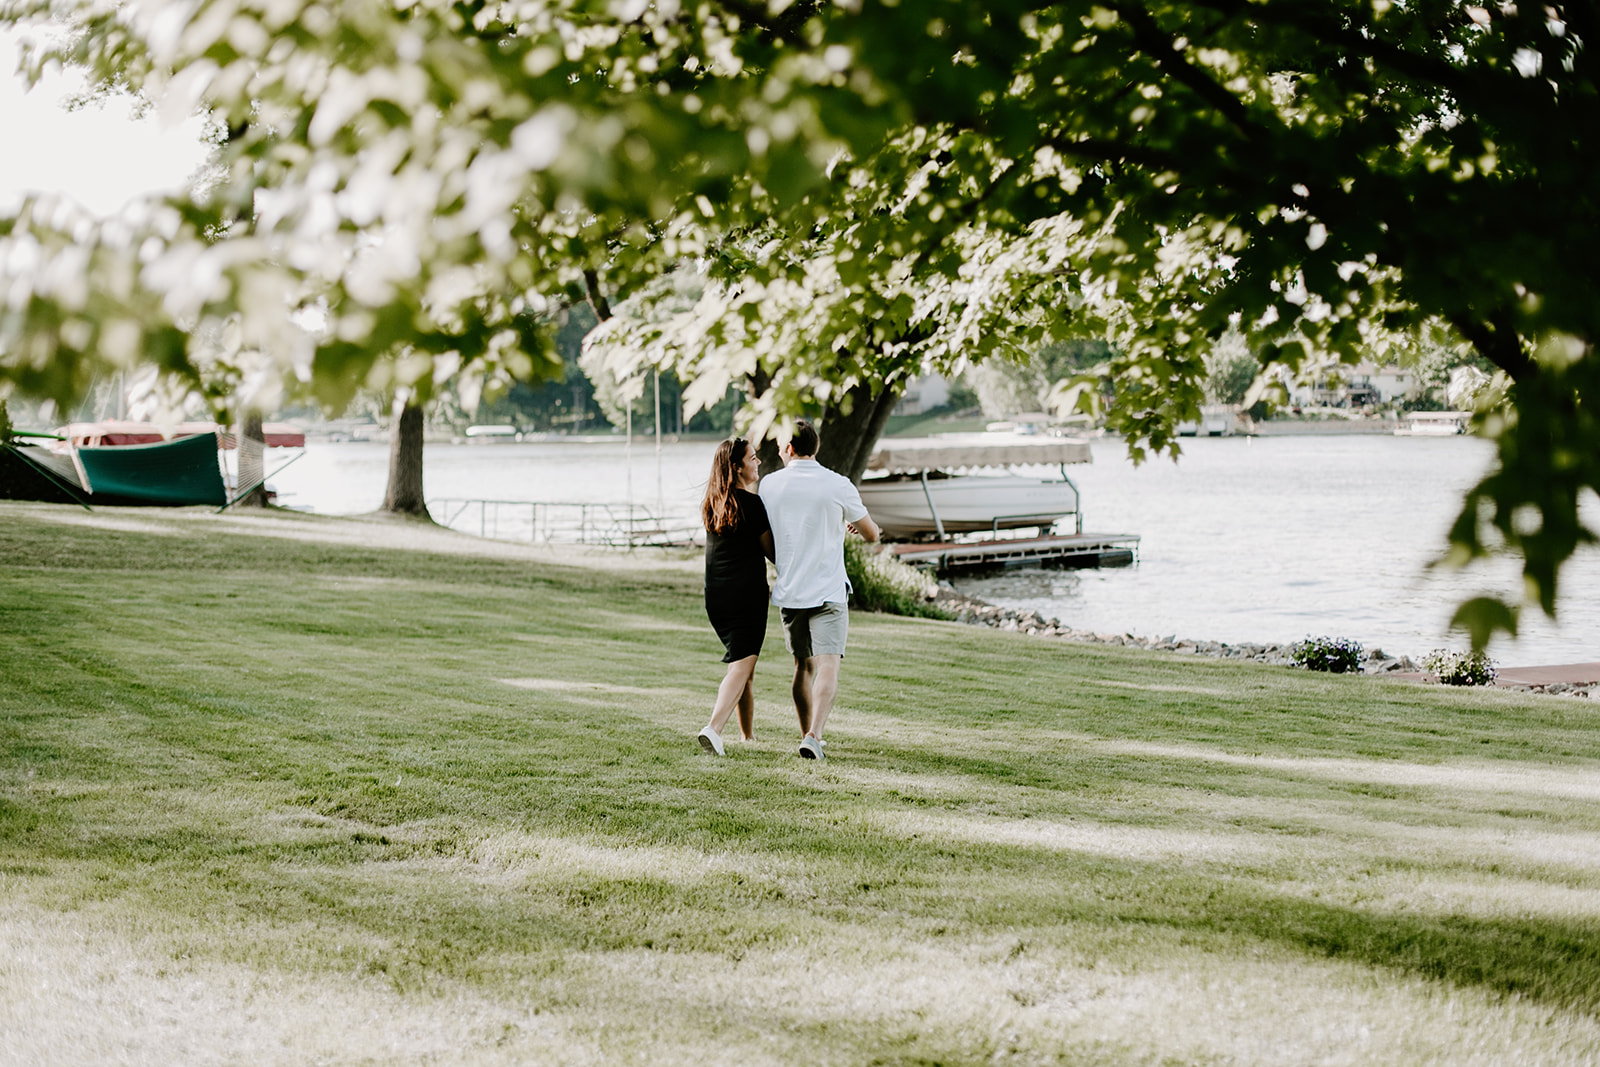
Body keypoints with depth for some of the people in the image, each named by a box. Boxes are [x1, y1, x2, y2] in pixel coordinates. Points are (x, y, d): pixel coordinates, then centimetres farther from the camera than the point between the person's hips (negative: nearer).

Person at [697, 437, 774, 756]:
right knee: (741, 667, -10)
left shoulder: (711, 504, 10)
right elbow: (771, 551, -4)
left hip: (715, 596, 7)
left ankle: (748, 735, 24)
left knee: (744, 666, 19)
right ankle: (713, 728, -27)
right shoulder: (752, 503, -10)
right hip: (747, 594, -7)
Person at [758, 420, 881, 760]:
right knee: (827, 667, -7)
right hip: (828, 592, -3)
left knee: (804, 665, 17)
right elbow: (872, 533, 3)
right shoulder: (838, 486, -6)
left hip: (788, 592, 3)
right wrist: (852, 521, 25)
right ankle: (814, 735, -24)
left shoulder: (769, 484, 2)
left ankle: (807, 735, 23)